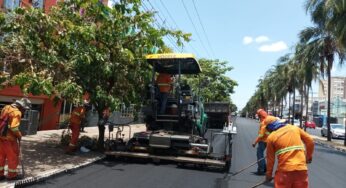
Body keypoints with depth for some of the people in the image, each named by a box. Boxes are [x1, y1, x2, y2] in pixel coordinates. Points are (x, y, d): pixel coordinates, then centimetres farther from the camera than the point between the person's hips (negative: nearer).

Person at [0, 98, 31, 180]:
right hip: (9, 138, -8)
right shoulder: (17, 112, -20)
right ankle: (12, 175, 18)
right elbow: (14, 128, -26)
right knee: (13, 157, 8)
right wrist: (19, 135, -10)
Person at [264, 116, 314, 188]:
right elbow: (310, 141, 10)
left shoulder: (271, 137, -1)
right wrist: (308, 156, 25)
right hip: (301, 169, 3)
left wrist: (269, 174, 15)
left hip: (284, 170, -3)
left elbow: (270, 159, 4)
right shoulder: (295, 128, 8)